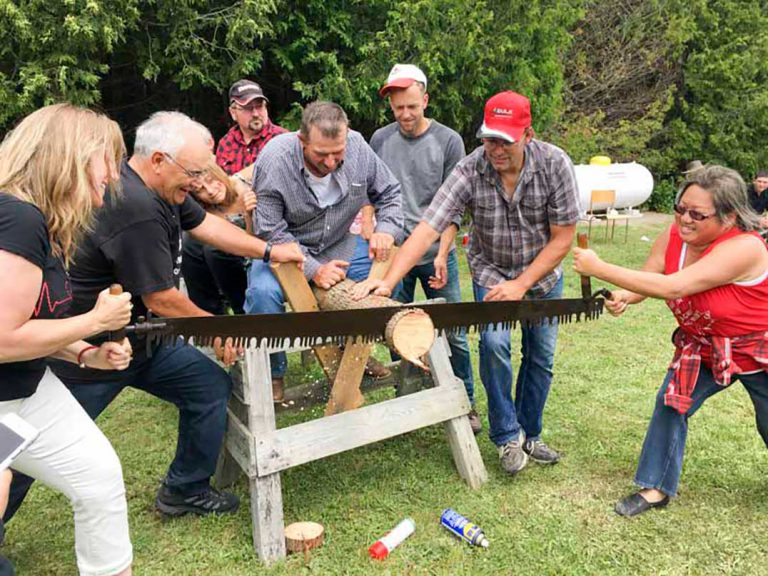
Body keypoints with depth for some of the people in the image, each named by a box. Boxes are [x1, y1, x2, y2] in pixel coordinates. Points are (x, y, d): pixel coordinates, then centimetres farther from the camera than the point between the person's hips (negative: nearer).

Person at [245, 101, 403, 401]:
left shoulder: (359, 148, -16)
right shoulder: (274, 160, -26)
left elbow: (389, 193, 0)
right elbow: (270, 232, -23)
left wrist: (387, 229, -21)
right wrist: (313, 270, -31)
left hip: (338, 246, 4)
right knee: (263, 291, -31)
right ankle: (273, 373, -5)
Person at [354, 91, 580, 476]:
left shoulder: (555, 164, -22)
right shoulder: (470, 170, -26)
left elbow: (562, 238, -16)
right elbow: (427, 229, -33)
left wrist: (521, 285, -22)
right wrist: (388, 280, -44)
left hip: (543, 274, 2)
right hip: (491, 273, -2)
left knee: (541, 356, 8)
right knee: (494, 342, -23)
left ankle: (529, 435, 30)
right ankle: (507, 436, -1)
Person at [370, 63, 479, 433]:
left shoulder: (448, 141, -1)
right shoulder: (380, 140, 6)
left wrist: (441, 254, -12)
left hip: (436, 254, -2)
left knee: (452, 333, 2)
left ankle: (465, 403, 20)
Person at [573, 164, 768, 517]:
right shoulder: (674, 236, -15)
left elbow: (673, 288, -43)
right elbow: (647, 279, -9)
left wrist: (600, 269, -43)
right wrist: (623, 297, -34)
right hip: (704, 349, 5)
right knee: (670, 404, -5)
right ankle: (657, 489, 10)